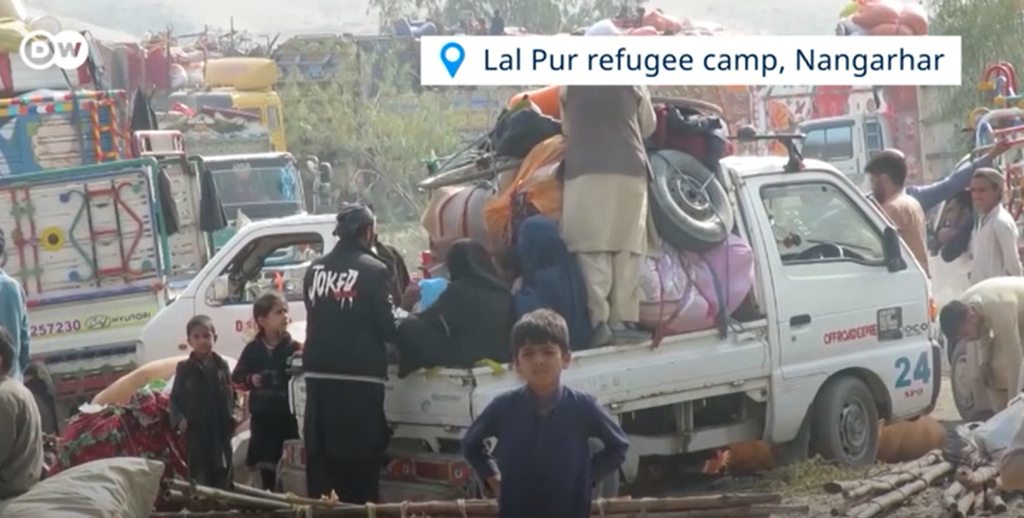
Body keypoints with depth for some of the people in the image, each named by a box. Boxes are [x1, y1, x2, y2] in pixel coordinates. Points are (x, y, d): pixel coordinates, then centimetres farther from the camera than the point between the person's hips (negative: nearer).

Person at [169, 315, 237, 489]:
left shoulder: (222, 366, 8)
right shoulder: (184, 368, 1)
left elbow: (231, 396, 12)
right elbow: (175, 399, 1)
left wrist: (231, 416, -3)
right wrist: (179, 419, -14)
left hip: (221, 430, 3)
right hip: (196, 431, -3)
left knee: (222, 481, 8)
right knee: (199, 481, -4)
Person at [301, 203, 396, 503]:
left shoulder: (315, 269, 9)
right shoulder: (374, 270, -8)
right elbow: (387, 328, -9)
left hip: (319, 374, 6)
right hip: (360, 377, -6)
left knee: (320, 455, 10)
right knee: (360, 460, -2)